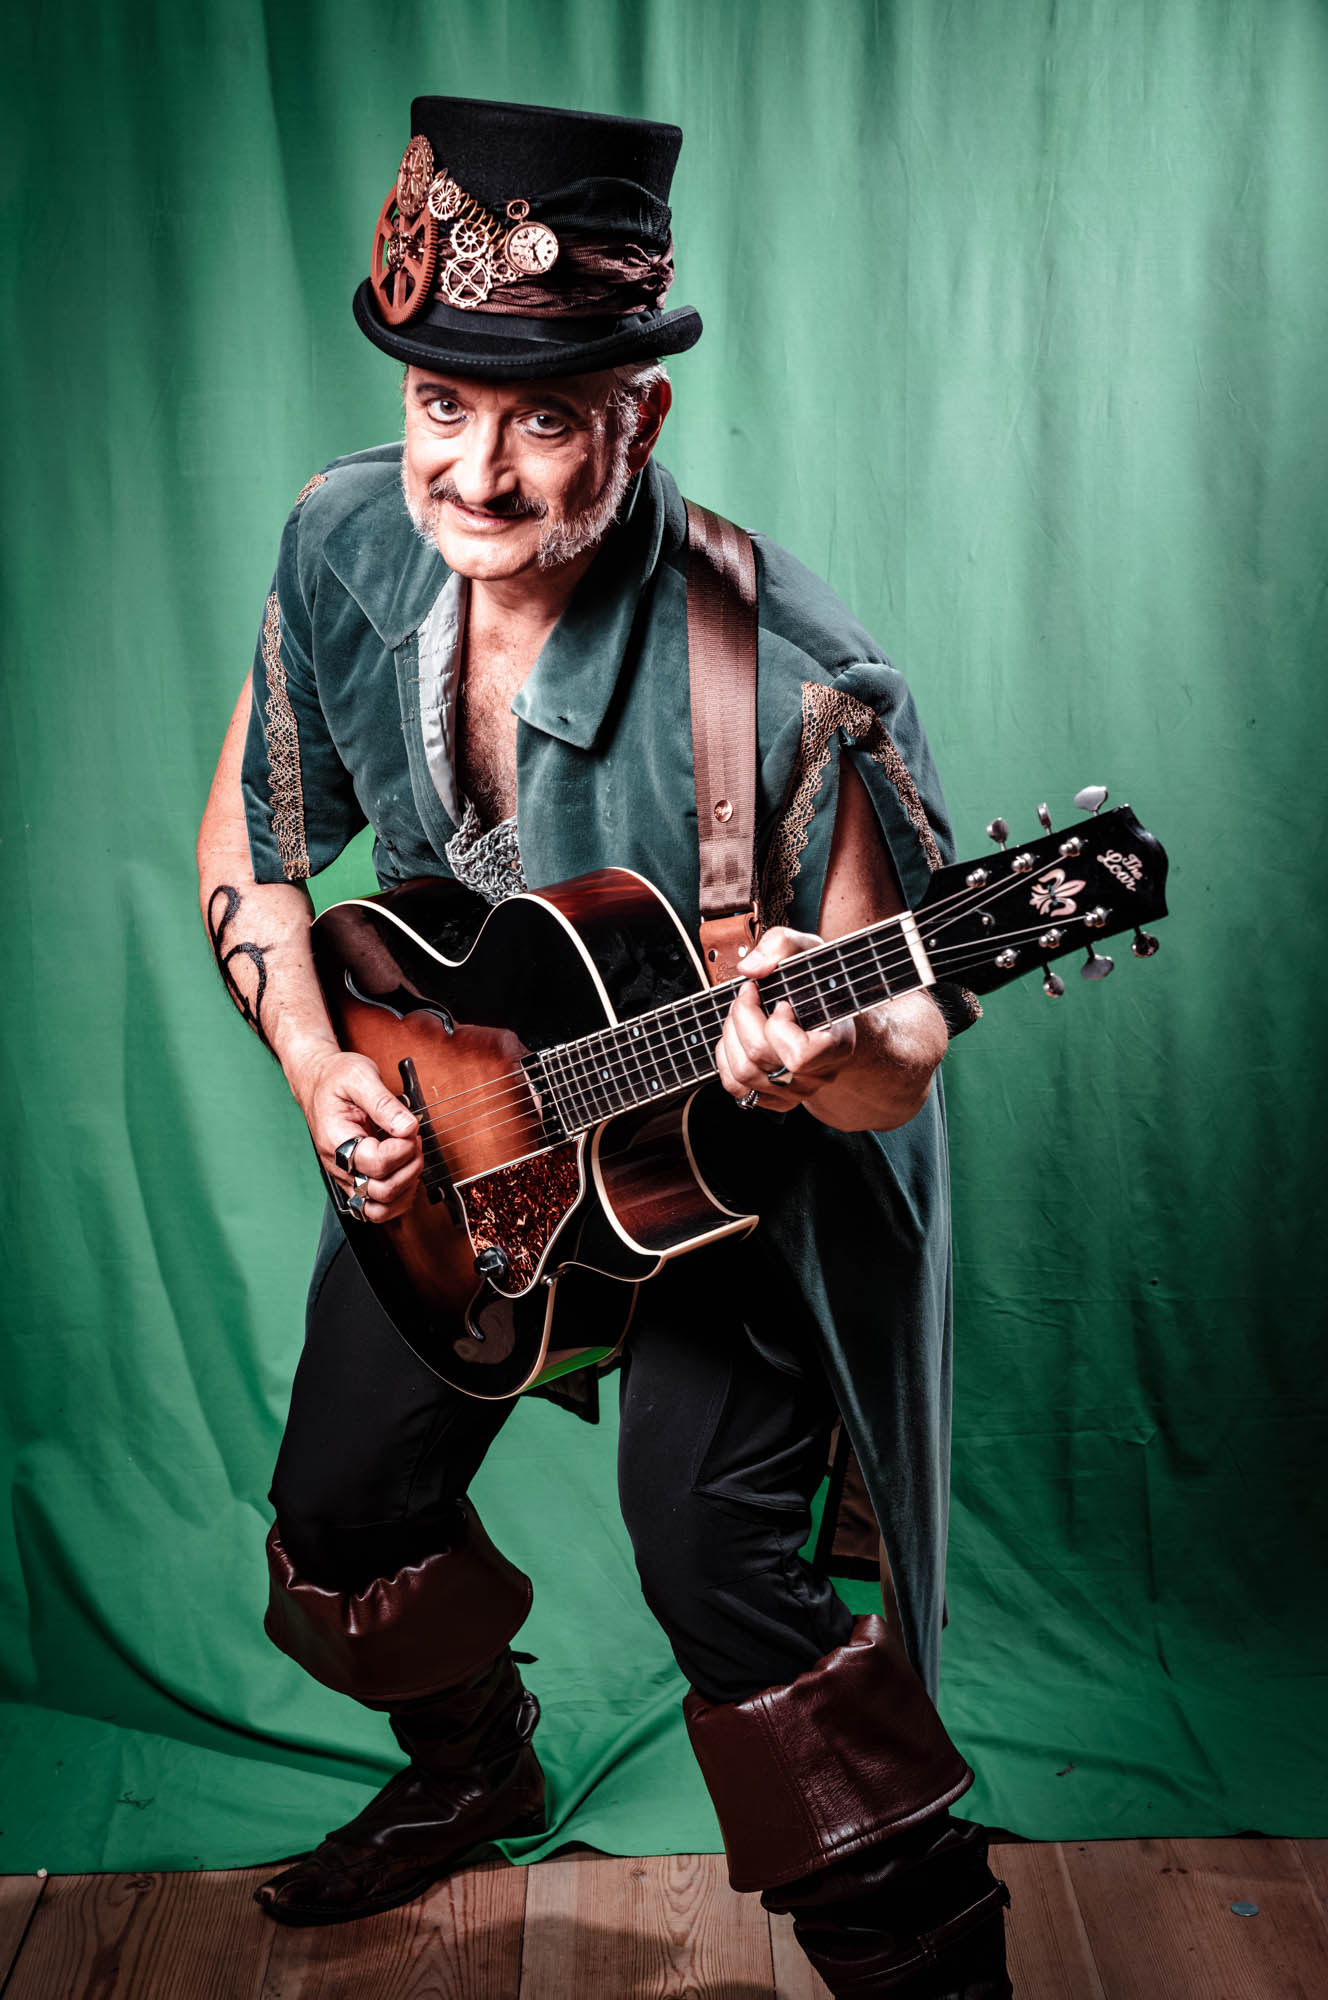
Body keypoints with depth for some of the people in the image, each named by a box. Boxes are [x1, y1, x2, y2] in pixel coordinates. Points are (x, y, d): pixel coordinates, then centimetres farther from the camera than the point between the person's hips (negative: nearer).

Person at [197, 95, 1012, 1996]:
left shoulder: (788, 692, -33)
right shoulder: (345, 544, -15)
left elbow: (910, 1042, -24)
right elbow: (251, 839, 0)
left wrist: (826, 1053, -47)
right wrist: (319, 1066, -12)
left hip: (743, 1157, -5)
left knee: (710, 1545, -19)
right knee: (347, 1502, 16)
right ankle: (474, 1768, 49)